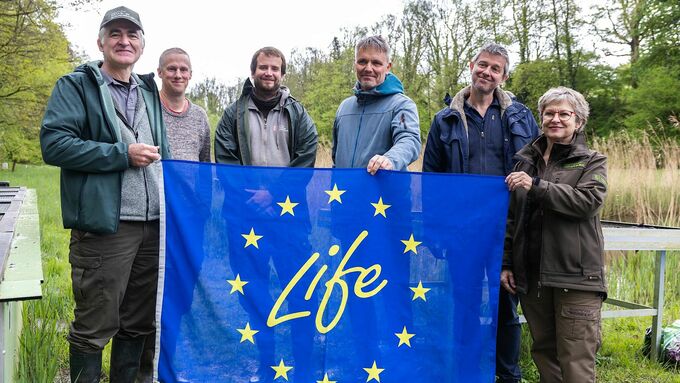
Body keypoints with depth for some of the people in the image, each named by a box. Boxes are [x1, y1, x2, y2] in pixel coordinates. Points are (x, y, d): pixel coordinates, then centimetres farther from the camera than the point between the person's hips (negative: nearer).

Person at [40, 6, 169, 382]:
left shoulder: (149, 91, 19)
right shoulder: (76, 86, 0)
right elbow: (53, 144, -13)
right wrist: (122, 154, -15)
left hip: (153, 224, 6)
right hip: (105, 224, -6)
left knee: (138, 322, 15)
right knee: (95, 324, 1)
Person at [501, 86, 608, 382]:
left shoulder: (592, 162, 6)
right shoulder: (526, 161, 15)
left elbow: (589, 201, -15)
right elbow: (511, 219, 16)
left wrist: (537, 186, -20)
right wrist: (506, 264, 11)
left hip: (575, 277, -4)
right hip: (532, 277, 4)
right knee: (543, 353, 13)